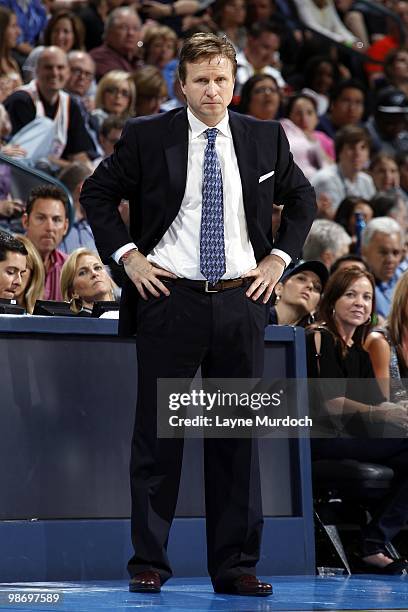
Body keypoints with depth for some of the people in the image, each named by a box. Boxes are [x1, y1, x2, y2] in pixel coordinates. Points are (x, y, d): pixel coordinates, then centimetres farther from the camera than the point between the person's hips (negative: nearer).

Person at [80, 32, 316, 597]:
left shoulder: (265, 138, 6)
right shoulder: (147, 137, -1)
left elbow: (302, 199, 20)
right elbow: (96, 193, 8)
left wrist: (279, 257, 7)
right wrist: (127, 255, -2)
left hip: (242, 301, 2)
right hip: (169, 297, -2)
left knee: (238, 435, 5)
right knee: (157, 434, 1)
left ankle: (236, 566, 12)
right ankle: (149, 563, 10)